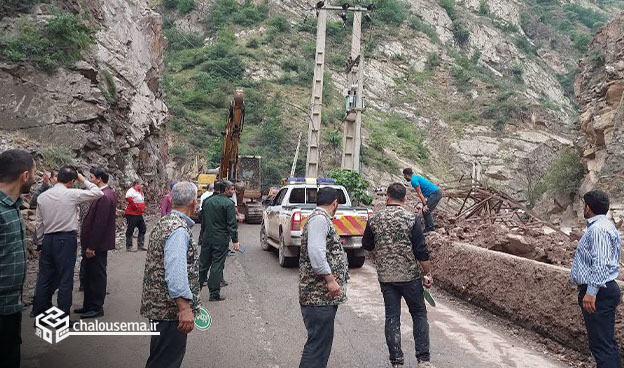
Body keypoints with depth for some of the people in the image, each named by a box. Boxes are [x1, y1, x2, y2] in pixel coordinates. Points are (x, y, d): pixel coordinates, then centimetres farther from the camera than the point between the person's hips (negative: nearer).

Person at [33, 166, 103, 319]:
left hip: (47, 239, 5)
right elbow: (98, 193, -4)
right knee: (65, 281, 2)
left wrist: (41, 241, 20)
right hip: (66, 239, -5)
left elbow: (39, 224, 10)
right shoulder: (72, 194, -11)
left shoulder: (42, 197, 6)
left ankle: (39, 315, 23)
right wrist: (83, 180, 6)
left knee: (44, 279, 13)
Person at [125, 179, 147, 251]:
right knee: (130, 230, -1)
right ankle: (128, 247, 7)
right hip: (132, 214, -9)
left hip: (139, 214, 9)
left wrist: (143, 208, 15)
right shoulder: (131, 190, -12)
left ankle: (140, 245, 18)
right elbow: (128, 198, -31)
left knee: (143, 229, 11)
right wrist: (135, 206, -25)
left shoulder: (141, 192, 16)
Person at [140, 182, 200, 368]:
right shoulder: (179, 230, -21)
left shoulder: (164, 222, 11)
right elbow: (176, 271, -30)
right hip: (171, 308, -10)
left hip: (157, 302, 10)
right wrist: (185, 307, -33)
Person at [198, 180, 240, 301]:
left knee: (203, 264, 15)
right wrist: (235, 240, -12)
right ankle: (214, 294, 6)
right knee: (217, 266, 1)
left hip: (207, 238, 6)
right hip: (221, 240, -6)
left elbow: (203, 220, 17)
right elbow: (232, 224, -15)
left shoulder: (207, 201, 9)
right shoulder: (228, 203, -12)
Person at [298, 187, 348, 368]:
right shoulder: (319, 218, -13)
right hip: (319, 294, -11)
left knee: (323, 340, 16)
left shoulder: (322, 219, 21)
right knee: (319, 342, -6)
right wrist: (330, 279, -22)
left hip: (324, 294, 11)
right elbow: (315, 252, -24)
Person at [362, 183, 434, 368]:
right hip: (410, 276, -2)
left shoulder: (374, 220, -2)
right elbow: (421, 251, -10)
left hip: (385, 276, 2)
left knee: (392, 318, 9)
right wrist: (428, 273, 0)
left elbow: (367, 246, 10)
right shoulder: (411, 219, -10)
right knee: (419, 314, 14)